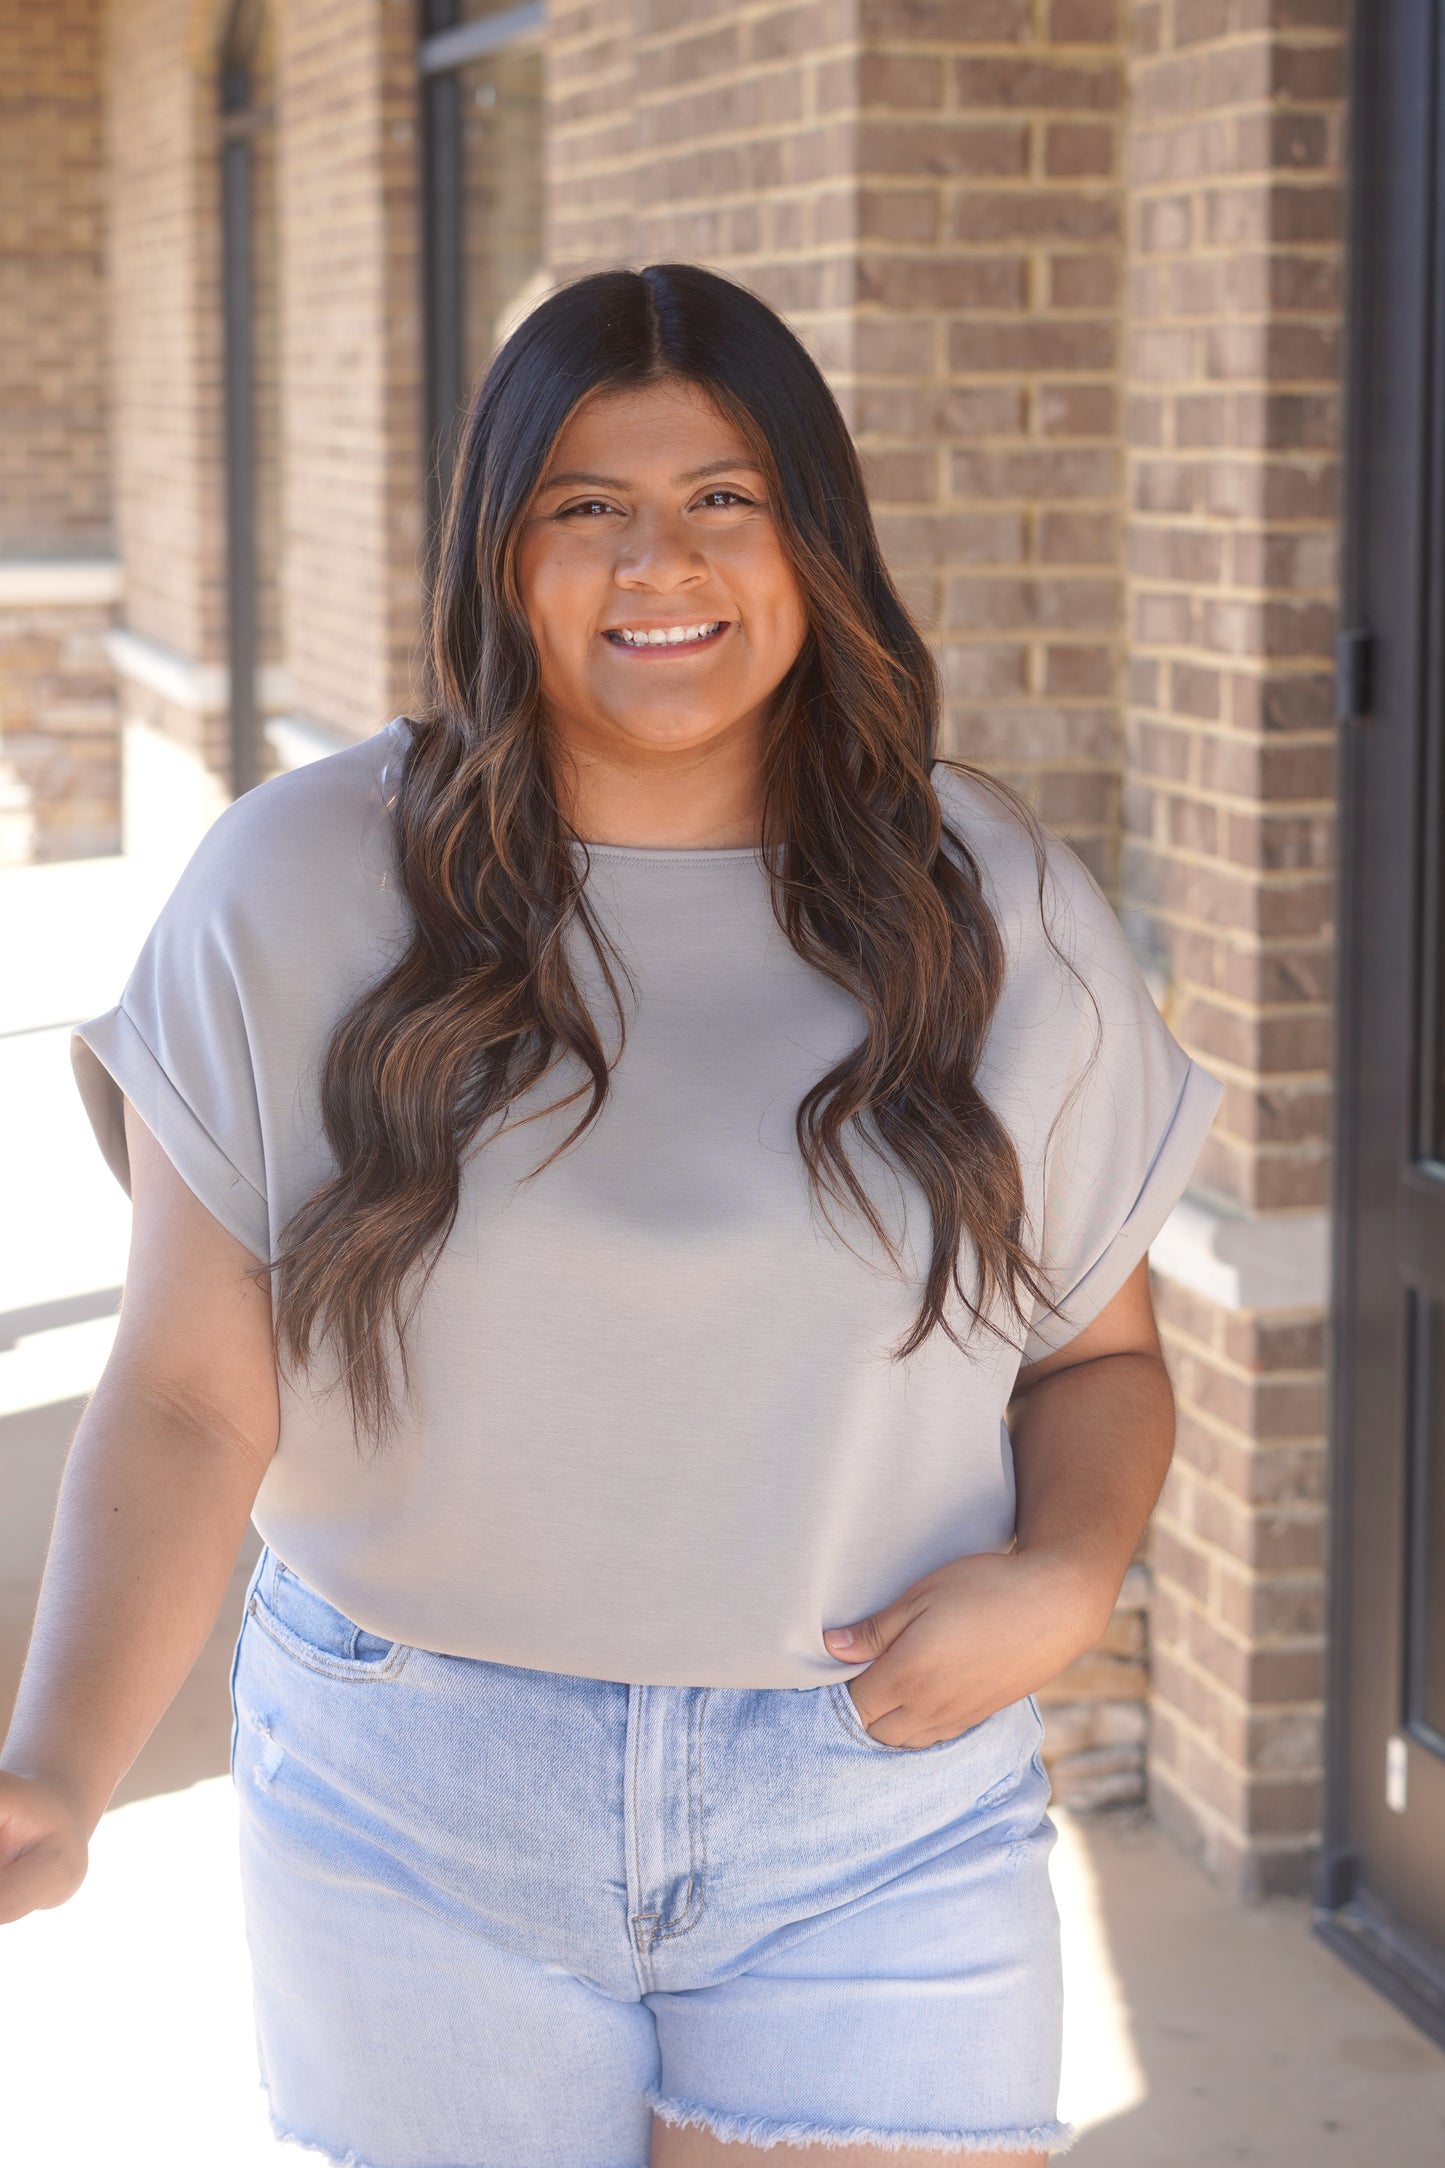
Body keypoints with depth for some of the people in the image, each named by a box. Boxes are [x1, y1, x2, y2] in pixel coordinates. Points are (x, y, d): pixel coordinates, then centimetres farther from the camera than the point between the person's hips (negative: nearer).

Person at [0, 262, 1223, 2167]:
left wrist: (1066, 1580, -13)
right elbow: (190, 1398, -9)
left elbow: (1101, 1354, 8)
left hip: (886, 1810, 1)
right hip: (415, 1807, 0)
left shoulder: (994, 906, 0)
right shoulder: (299, 890, -6)